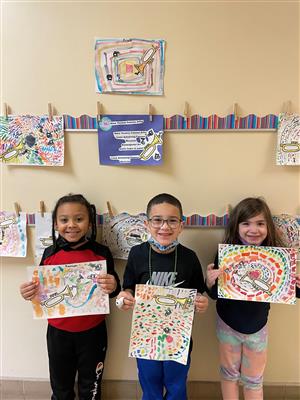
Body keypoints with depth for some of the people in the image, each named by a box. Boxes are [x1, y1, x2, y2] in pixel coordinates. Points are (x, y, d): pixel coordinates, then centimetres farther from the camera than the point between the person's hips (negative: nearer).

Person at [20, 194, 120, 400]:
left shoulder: (101, 253, -15)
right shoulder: (50, 254, -9)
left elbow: (112, 287, -7)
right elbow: (40, 290, 3)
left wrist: (113, 286, -30)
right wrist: (30, 293, -19)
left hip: (92, 331, -2)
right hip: (58, 331, 2)